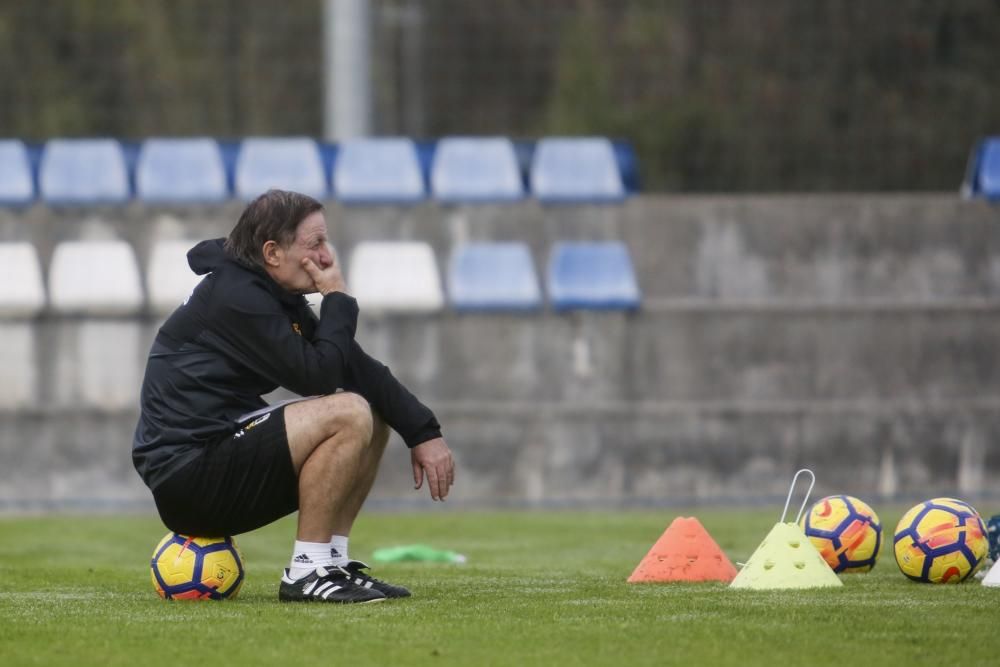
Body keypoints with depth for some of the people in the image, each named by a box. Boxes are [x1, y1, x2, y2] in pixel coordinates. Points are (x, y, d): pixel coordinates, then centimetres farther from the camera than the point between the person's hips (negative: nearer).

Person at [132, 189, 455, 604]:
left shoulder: (275, 295, 14)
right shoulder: (235, 298, -16)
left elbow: (357, 368, 11)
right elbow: (316, 376, -20)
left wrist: (423, 432, 1)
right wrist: (338, 300, -6)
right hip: (186, 473, -10)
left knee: (374, 418, 13)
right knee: (348, 414, -23)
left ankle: (332, 562, 8)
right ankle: (306, 573, -18)